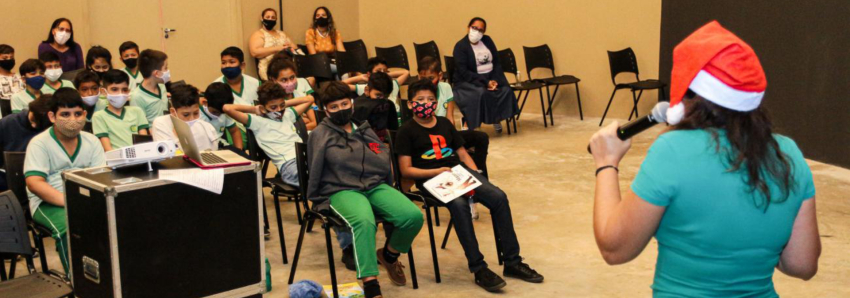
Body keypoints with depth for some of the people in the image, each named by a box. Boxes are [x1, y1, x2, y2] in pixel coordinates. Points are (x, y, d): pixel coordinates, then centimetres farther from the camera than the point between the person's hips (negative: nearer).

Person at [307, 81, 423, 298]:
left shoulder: (365, 130, 21)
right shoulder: (321, 135, 10)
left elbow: (385, 159, 15)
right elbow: (316, 172, 5)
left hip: (376, 186, 5)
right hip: (342, 191, -4)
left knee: (413, 215, -22)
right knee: (364, 221, -40)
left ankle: (389, 255, 10)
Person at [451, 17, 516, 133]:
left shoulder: (487, 40, 9)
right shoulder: (460, 46, -7)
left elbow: (497, 63, 8)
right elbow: (464, 72, -15)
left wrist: (495, 80, -12)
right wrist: (485, 82, -22)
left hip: (490, 77, 5)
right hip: (468, 81, -5)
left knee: (506, 90, -22)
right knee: (481, 92, -36)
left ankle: (497, 118, -1)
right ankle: (468, 123, -20)